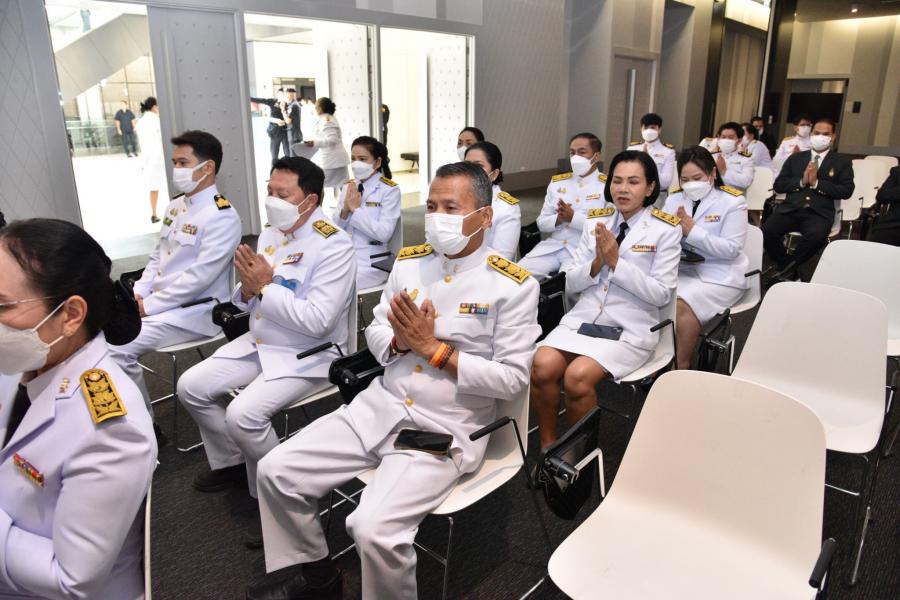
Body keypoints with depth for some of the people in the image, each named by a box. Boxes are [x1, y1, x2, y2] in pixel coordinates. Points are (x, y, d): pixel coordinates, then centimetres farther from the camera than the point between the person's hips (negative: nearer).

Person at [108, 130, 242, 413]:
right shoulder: (175, 206, 10)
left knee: (117, 348, -20)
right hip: (157, 301, 9)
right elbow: (156, 257, 18)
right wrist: (138, 292, 0)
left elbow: (198, 278, -22)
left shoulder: (222, 217, -17)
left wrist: (147, 306, -16)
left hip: (193, 312, -9)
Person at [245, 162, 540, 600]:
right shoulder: (408, 262, 7)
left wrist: (432, 348, -17)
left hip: (445, 431, -5)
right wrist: (400, 342, -12)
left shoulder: (514, 285, -9)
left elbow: (512, 380, -13)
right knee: (276, 471, 0)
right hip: (379, 407, 6)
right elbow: (375, 333, 12)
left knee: (374, 528, -26)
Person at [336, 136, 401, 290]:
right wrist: (345, 211, -9)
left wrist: (356, 209, -14)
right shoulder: (348, 187, 10)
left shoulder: (390, 190, -6)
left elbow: (384, 233, -16)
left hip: (370, 262, -5)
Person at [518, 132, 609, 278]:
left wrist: (573, 217, -17)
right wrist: (559, 218, -10)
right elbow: (541, 223, 13)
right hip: (553, 246, 5)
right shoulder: (557, 182, 13)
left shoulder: (609, 186, -1)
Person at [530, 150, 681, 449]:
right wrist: (596, 263, -10)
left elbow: (661, 294, -7)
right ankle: (547, 444, -2)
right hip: (582, 317, 4)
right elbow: (571, 284, 10)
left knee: (578, 376, -29)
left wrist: (616, 262, -14)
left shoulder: (666, 229, 0)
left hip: (630, 327, -3)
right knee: (542, 366, -25)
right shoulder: (595, 222, 11)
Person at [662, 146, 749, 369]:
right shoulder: (674, 199, 10)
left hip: (720, 275, -4)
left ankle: (681, 367, -12)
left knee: (682, 305, -29)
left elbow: (732, 249, -13)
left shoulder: (732, 201, -4)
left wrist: (692, 231, -21)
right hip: (682, 269, 5)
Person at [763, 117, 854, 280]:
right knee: (766, 231, -28)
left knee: (816, 236, -36)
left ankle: (788, 269, -10)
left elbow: (846, 191, 1)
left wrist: (816, 183, -9)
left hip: (819, 212, -2)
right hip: (790, 209, 2)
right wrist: (801, 181, -6)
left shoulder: (842, 161, 14)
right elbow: (778, 185, 11)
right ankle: (787, 267, -4)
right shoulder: (795, 157, 20)